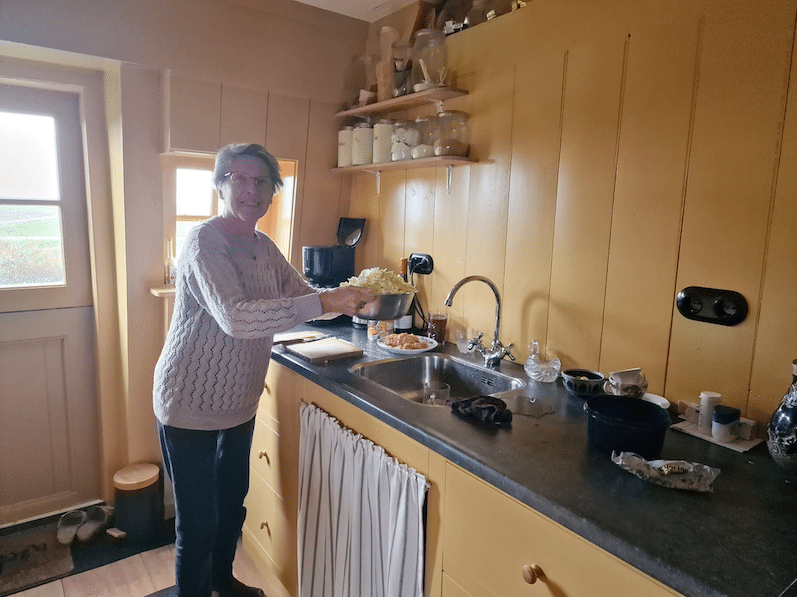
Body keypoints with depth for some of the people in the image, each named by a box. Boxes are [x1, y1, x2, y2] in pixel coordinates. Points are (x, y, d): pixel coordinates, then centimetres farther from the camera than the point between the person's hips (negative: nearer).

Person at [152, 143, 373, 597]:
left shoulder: (264, 246, 4)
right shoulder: (205, 242, -22)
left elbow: (302, 294, 7)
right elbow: (236, 318, -36)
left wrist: (349, 298, -14)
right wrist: (326, 302, -38)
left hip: (239, 403, 8)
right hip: (191, 406, -8)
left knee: (233, 502, 25)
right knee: (198, 524, 5)